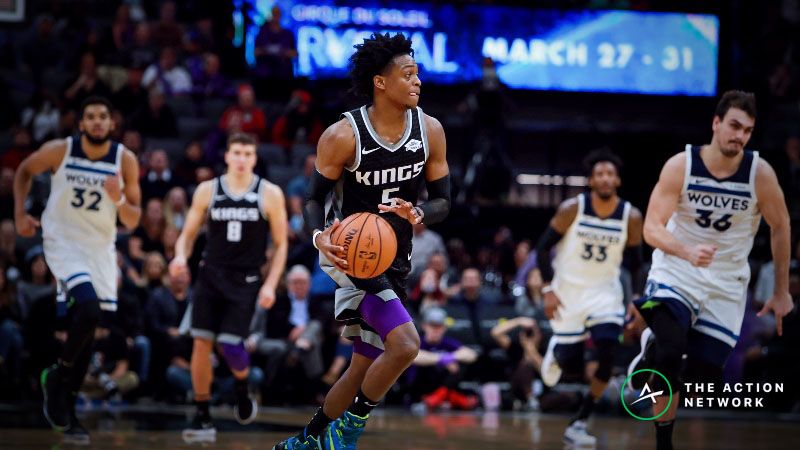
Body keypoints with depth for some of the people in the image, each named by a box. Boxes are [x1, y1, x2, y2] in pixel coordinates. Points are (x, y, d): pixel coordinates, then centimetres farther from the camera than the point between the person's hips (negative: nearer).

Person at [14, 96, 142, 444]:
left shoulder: (125, 160, -8)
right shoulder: (59, 151, -12)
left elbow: (133, 222, -4)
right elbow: (24, 171, 8)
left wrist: (119, 200, -24)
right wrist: (20, 213, -1)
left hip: (101, 248, 3)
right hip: (63, 242, -3)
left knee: (87, 329, 5)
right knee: (89, 310, -25)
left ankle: (66, 407, 17)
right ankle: (57, 376, -1)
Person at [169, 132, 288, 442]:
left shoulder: (270, 194, -2)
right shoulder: (207, 191, 3)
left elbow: (281, 244, 2)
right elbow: (188, 233, 9)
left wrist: (271, 284, -8)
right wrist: (181, 256, -13)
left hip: (245, 280, -2)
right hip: (210, 276, 2)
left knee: (230, 345, -13)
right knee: (201, 343, -5)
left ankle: (242, 390, 20)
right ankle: (202, 417, 4)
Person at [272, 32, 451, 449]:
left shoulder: (430, 131, -4)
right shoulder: (343, 136, -17)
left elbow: (443, 201, 3)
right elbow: (314, 197, -7)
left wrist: (415, 213, -20)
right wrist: (319, 236, -28)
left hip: (392, 261, 6)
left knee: (364, 368, 14)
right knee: (405, 344, -24)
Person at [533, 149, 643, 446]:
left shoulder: (631, 217, -9)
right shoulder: (572, 209, -14)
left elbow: (635, 263, 4)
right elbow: (543, 247, -6)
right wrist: (548, 289, -14)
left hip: (605, 292, 1)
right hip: (568, 291, -1)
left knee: (607, 355, -19)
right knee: (571, 363, 0)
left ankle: (579, 423, -7)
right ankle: (556, 353, 41)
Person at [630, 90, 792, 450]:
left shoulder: (760, 174, -13)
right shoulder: (680, 165, -15)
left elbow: (780, 227, 3)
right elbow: (652, 228, -16)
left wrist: (782, 292, 7)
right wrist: (688, 252, -36)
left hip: (726, 285, 2)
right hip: (676, 272, -2)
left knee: (706, 373, -3)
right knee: (667, 351, -26)